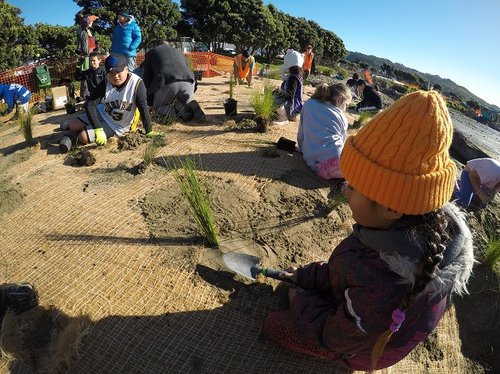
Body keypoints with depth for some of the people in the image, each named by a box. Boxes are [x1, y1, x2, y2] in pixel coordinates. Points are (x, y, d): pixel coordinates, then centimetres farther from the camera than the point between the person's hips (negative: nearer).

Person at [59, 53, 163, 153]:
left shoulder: (137, 83, -28)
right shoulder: (105, 83, -18)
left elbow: (143, 108, -23)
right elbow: (89, 104, -22)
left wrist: (149, 132, -21)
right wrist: (98, 130, -33)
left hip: (117, 126, -3)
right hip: (101, 113, 4)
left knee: (84, 137, -16)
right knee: (73, 126, 1)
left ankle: (75, 139, 18)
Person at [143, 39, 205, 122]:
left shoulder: (151, 52, 28)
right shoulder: (178, 52, 37)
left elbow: (147, 77, 26)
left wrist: (150, 103, 30)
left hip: (166, 83, -3)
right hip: (188, 82, 3)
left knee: (158, 110, 17)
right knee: (186, 100, 32)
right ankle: (192, 106, -2)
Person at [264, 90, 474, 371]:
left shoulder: (376, 287, -49)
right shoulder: (439, 222, -25)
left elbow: (335, 337, -25)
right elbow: (352, 266, -10)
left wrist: (301, 298, -8)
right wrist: (306, 276, -1)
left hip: (361, 348, -6)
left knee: (274, 324, 9)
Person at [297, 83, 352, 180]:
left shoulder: (309, 104, 15)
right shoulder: (341, 117, 10)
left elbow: (301, 133, 22)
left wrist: (303, 150, 38)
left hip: (314, 166, 4)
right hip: (335, 163, -4)